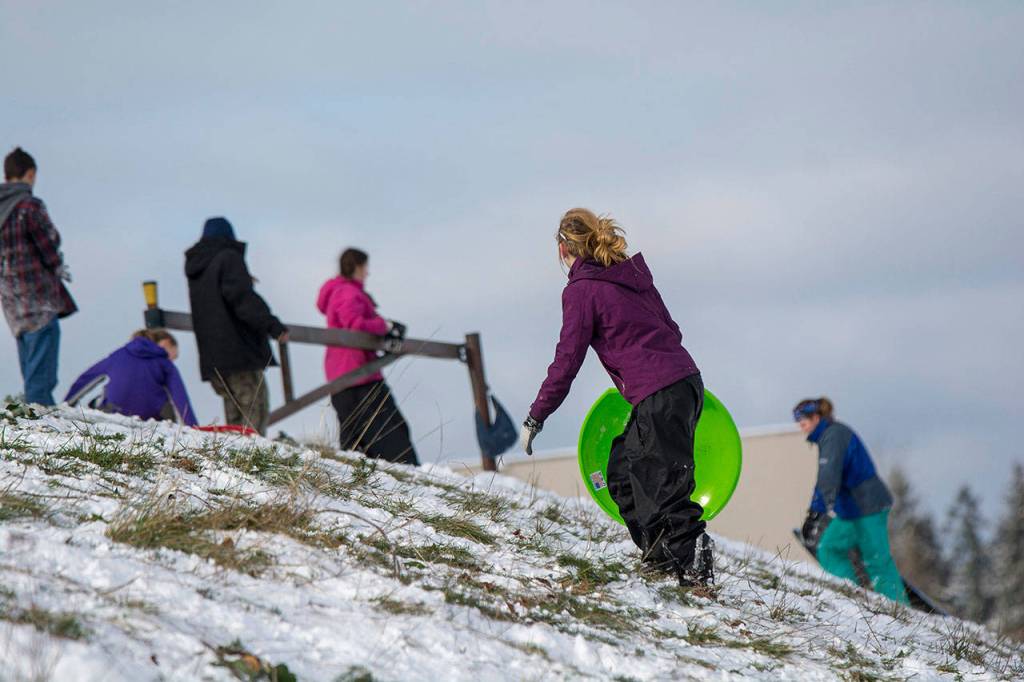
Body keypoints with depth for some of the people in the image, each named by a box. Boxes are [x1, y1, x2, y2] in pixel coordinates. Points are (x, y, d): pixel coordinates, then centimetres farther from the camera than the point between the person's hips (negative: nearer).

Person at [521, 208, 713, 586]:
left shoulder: (580, 291, -5)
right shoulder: (632, 274, 16)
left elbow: (567, 360, -5)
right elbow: (670, 329, 20)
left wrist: (535, 417, 2)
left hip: (657, 395, -8)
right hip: (686, 380, 8)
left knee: (664, 484, -10)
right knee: (622, 471, 16)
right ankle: (660, 553, 16)